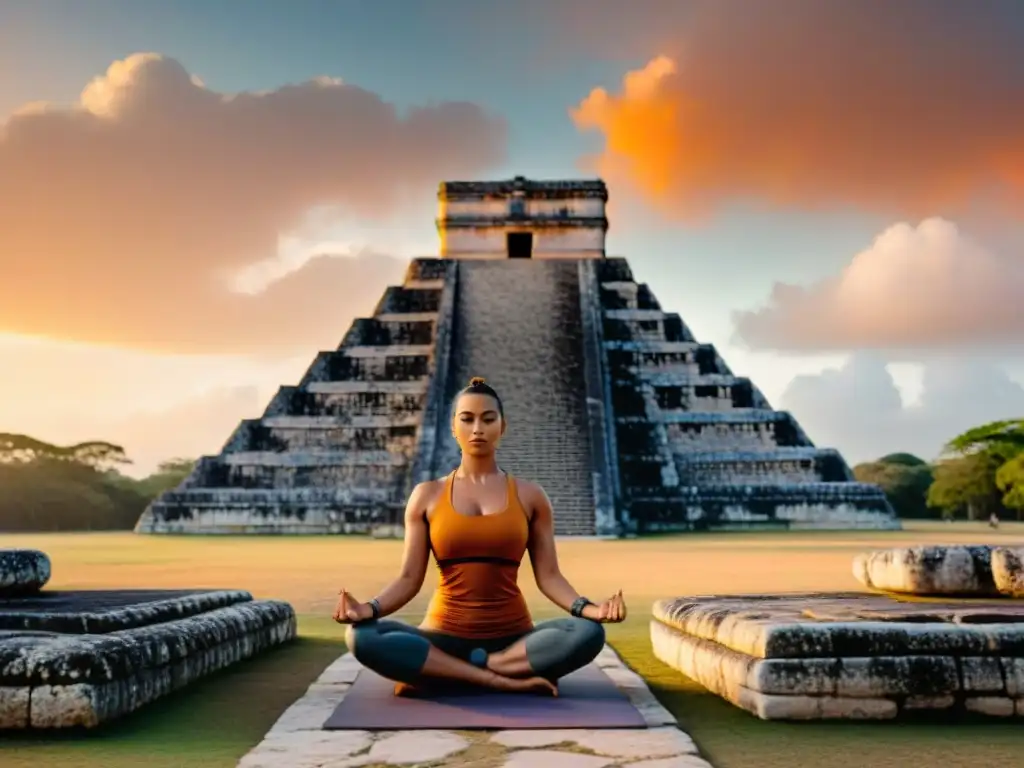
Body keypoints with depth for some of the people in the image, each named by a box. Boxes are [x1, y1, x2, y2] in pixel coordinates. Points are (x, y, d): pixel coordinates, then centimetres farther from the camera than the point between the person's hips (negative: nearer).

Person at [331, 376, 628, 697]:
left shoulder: (530, 495, 7)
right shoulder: (427, 495, 6)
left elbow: (548, 576, 2)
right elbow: (409, 578, 1)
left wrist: (587, 608, -18)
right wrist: (370, 609, -19)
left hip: (513, 639, 1)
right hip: (444, 636, -1)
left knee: (589, 634, -30)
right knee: (362, 637, -29)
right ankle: (502, 679, -27)